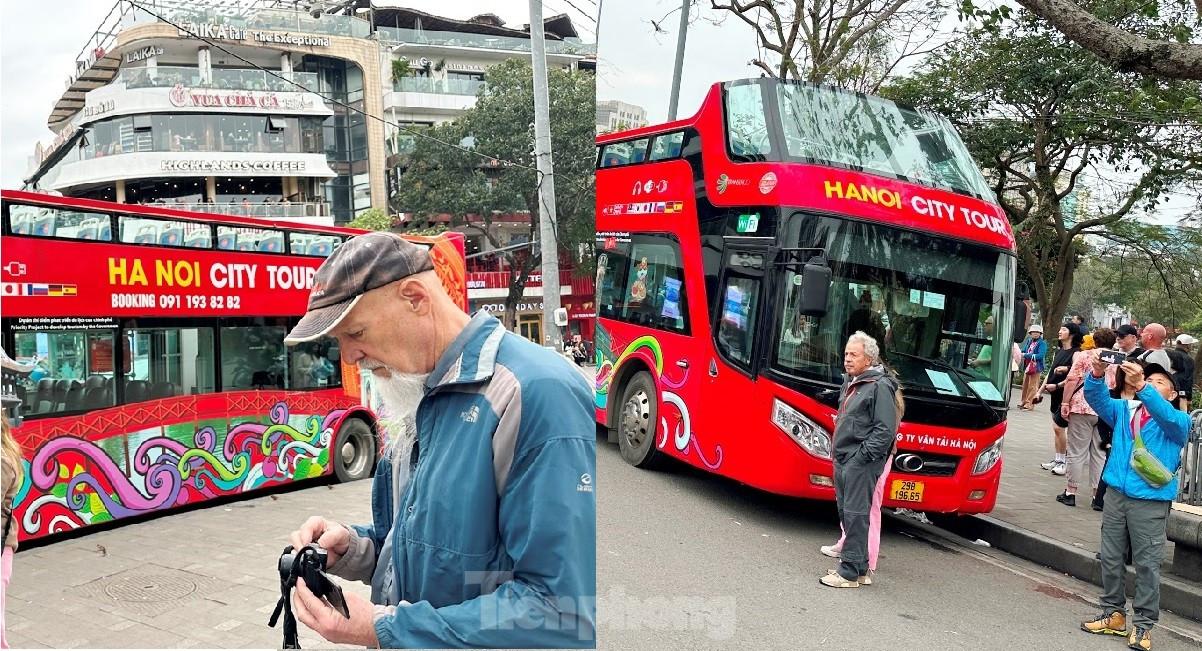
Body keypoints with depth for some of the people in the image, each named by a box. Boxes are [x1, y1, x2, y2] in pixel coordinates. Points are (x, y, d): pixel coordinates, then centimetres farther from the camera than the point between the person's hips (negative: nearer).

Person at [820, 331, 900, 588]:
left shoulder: (880, 386, -12)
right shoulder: (850, 383, 16)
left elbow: (885, 429, -17)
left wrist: (863, 456, -18)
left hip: (862, 463, -10)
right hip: (843, 460, 10)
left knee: (855, 515, -7)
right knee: (846, 513, 13)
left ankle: (850, 572, -1)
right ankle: (860, 569, 23)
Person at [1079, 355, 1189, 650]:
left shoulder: (1179, 422, 0)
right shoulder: (1124, 410, 11)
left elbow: (1166, 416, -23)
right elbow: (1097, 398, -5)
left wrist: (1141, 386, -38)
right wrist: (1097, 373, -26)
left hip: (1151, 501, -4)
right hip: (1117, 494, 4)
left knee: (1147, 564, 1)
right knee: (1110, 558, 10)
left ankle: (1143, 625, 11)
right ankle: (1114, 614, 22)